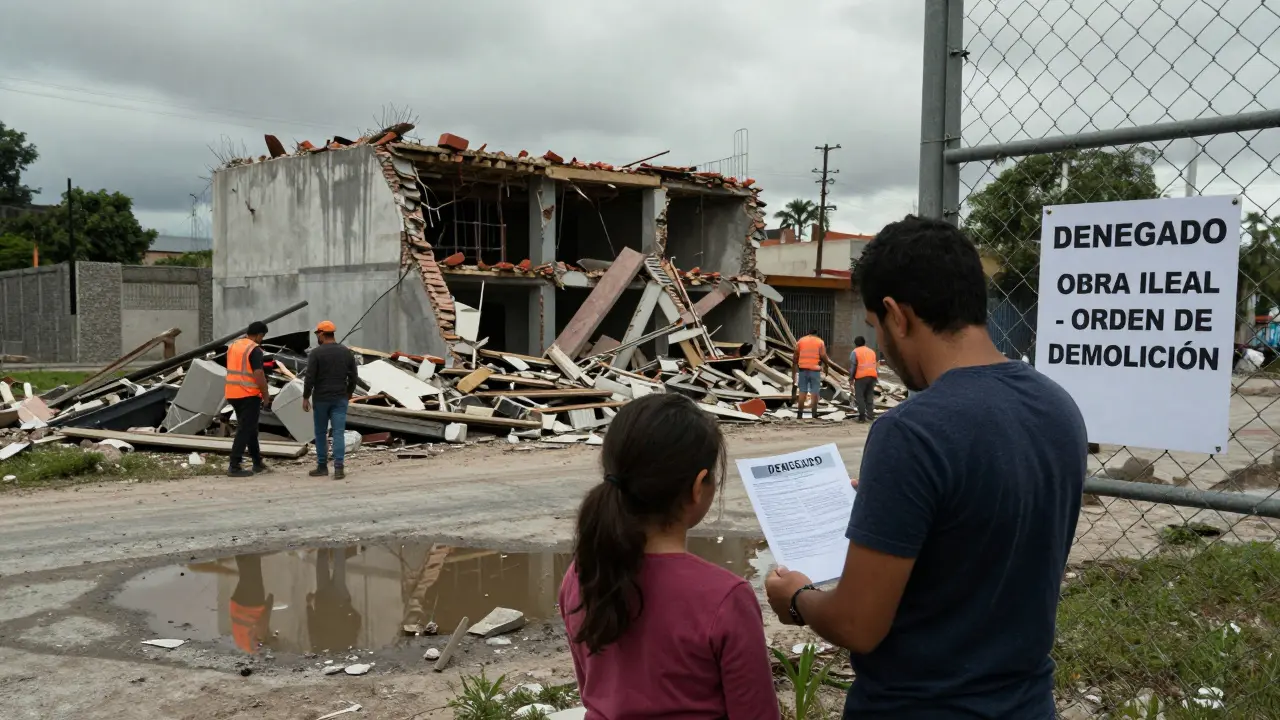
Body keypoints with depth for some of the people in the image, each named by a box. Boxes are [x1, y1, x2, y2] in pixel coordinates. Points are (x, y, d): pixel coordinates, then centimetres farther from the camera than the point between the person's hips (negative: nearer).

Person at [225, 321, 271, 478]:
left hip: (233, 394, 8)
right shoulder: (255, 350, -14)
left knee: (250, 428, 17)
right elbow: (258, 375, -21)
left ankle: (258, 462, 25)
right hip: (249, 395, -8)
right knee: (244, 430, -4)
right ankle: (234, 466, -6)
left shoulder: (233, 346, 12)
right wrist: (266, 394, -11)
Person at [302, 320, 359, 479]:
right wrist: (349, 394, 20)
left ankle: (322, 467, 17)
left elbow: (309, 377, -12)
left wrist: (305, 398, -5)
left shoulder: (316, 352, -9)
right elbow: (353, 377, 7)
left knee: (321, 433, 11)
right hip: (340, 399, 3)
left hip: (321, 399, -3)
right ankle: (339, 468, -10)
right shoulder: (347, 352, 4)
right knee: (339, 433, -1)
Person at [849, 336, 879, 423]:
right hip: (872, 376, 5)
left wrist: (851, 379, 1)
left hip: (861, 377, -5)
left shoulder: (855, 352, 3)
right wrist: (877, 378, 17)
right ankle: (870, 415, 8)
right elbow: (875, 366, 16)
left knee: (859, 396, -2)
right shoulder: (872, 351, 20)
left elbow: (852, 367, -4)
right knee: (869, 396, 11)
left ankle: (862, 416, -7)